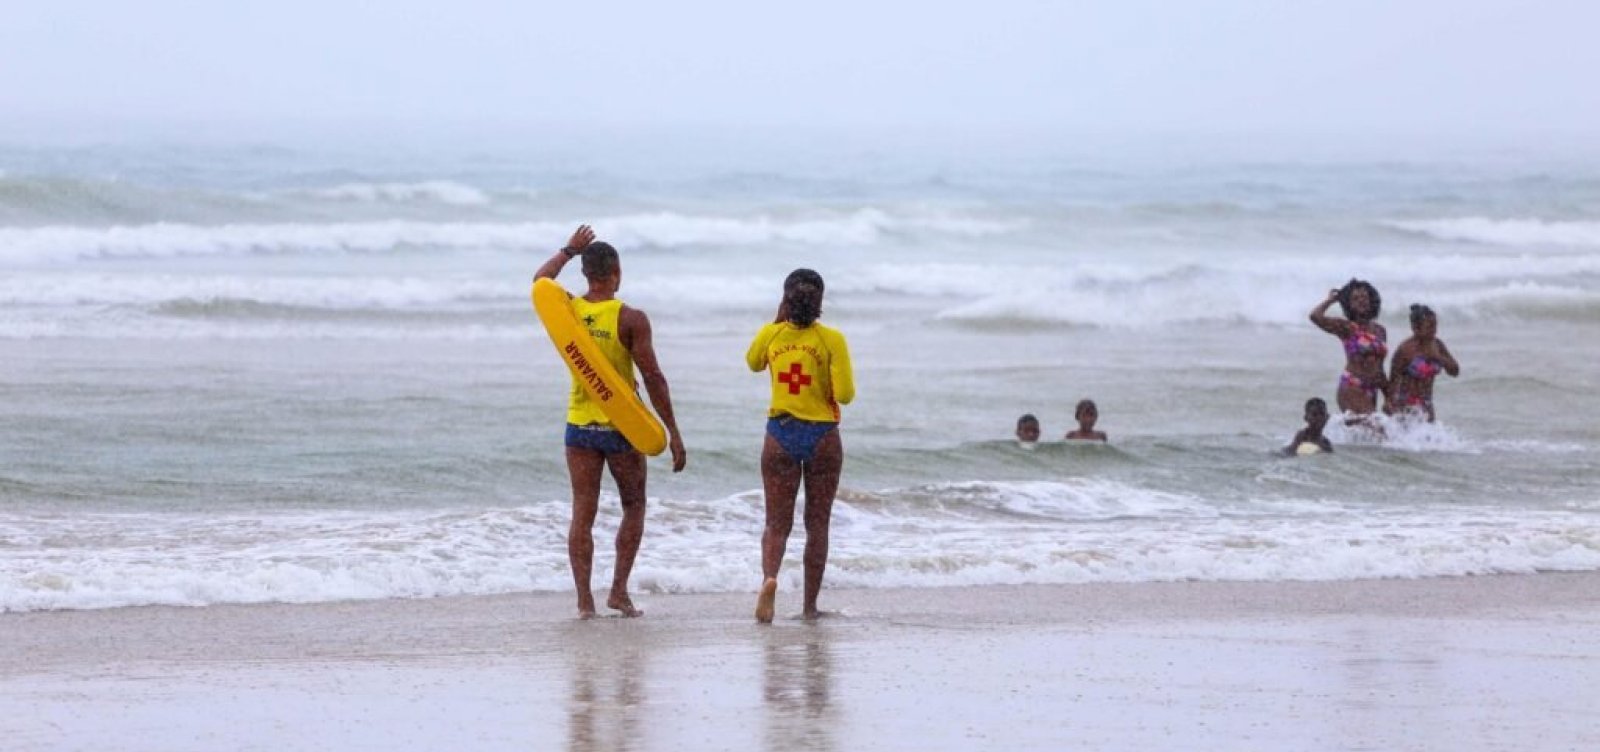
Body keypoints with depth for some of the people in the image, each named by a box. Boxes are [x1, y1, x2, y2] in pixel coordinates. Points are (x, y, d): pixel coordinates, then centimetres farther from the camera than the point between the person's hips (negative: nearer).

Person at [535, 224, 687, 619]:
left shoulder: (567, 311, -2)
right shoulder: (631, 319, -13)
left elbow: (540, 280, 22)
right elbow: (653, 377, -13)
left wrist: (568, 251, 34)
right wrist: (673, 433, -9)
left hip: (580, 424, 3)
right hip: (623, 427, -3)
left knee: (583, 513, 4)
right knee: (633, 507, 15)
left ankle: (585, 600, -1)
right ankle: (619, 591, 7)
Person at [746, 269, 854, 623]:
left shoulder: (771, 335, -3)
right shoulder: (831, 340, -10)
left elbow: (753, 364, 19)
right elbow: (845, 394, -15)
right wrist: (828, 384, 6)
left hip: (781, 434, 1)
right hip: (823, 437, -1)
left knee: (777, 523, 6)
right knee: (817, 525, 12)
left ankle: (769, 576, -24)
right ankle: (810, 605, 14)